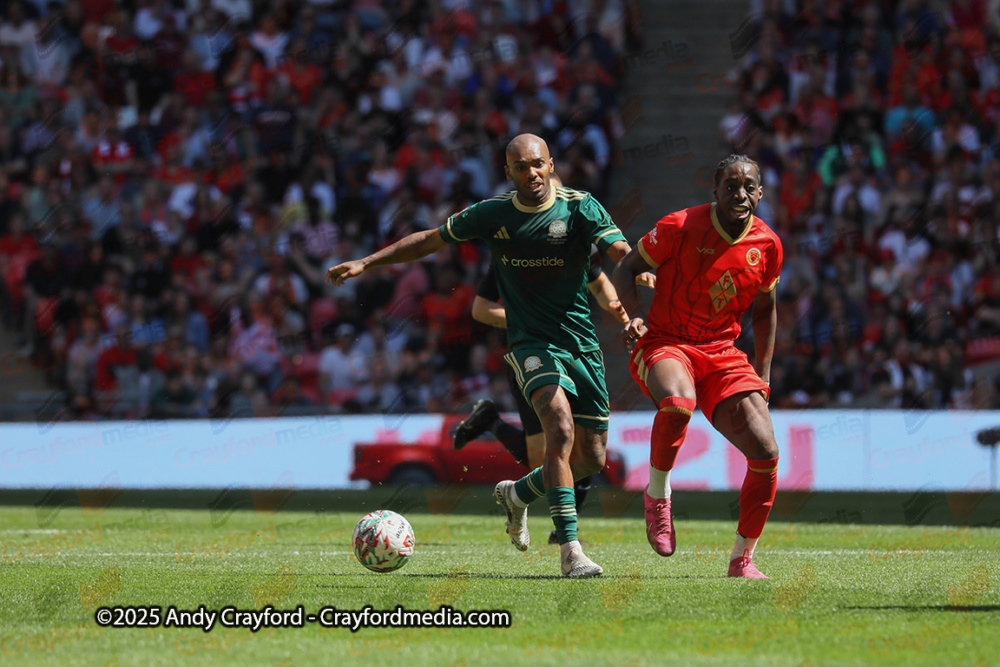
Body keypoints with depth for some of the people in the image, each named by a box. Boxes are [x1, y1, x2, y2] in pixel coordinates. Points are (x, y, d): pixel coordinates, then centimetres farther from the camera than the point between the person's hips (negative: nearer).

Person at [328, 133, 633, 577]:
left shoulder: (580, 208, -5)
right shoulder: (492, 215, -2)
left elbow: (621, 252, -19)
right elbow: (430, 241, 11)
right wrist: (366, 263, 9)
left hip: (581, 340, 2)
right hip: (531, 342, -2)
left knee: (592, 458, 7)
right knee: (561, 427, -27)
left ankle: (517, 494, 37)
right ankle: (570, 550, -27)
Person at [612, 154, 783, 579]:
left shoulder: (767, 245, 3)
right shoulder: (680, 227, -10)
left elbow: (764, 310, 18)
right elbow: (627, 269, 1)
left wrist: (762, 376, 14)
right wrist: (630, 317, -17)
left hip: (722, 356, 4)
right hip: (664, 345, -4)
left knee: (765, 452, -11)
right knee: (678, 402, -40)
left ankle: (742, 559, 6)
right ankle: (657, 494, -14)